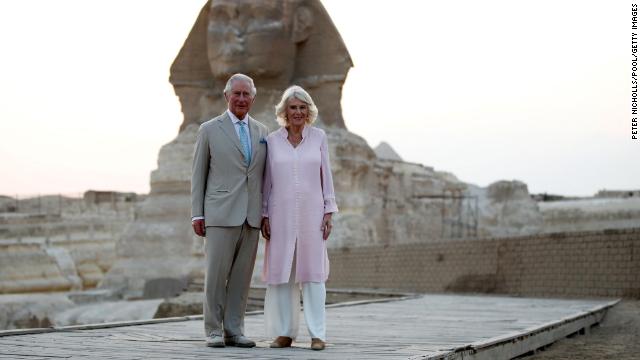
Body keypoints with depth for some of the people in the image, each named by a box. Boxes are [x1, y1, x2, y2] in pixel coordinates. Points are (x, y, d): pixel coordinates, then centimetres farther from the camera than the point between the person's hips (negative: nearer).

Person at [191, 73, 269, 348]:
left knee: (241, 276, 5)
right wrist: (197, 214, -3)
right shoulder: (209, 129, 3)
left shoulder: (262, 132, 13)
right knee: (216, 275, -2)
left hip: (251, 217, 4)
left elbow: (264, 176, 14)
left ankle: (234, 331, 11)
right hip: (221, 214, -3)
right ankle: (214, 331, 7)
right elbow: (198, 174, 3)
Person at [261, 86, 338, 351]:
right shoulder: (272, 140, 4)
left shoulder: (319, 137, 4)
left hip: (311, 213, -1)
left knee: (313, 272, -3)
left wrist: (329, 212, -2)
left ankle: (317, 334, 0)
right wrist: (264, 215, 0)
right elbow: (267, 180, 6)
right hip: (281, 214, 1)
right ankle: (285, 332, 8)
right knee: (281, 272, 1)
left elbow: (326, 176, 5)